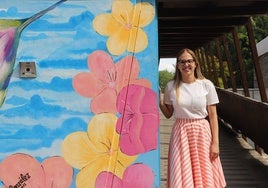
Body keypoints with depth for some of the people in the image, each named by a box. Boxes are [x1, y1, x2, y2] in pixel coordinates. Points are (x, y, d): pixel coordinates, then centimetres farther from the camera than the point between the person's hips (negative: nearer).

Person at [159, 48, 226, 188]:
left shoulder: (206, 85, -4)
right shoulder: (171, 86, 1)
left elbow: (213, 116, -2)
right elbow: (168, 114, 9)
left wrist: (215, 142, -6)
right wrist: (160, 100, -6)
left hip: (202, 131, -1)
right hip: (180, 132, 1)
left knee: (204, 176, 6)